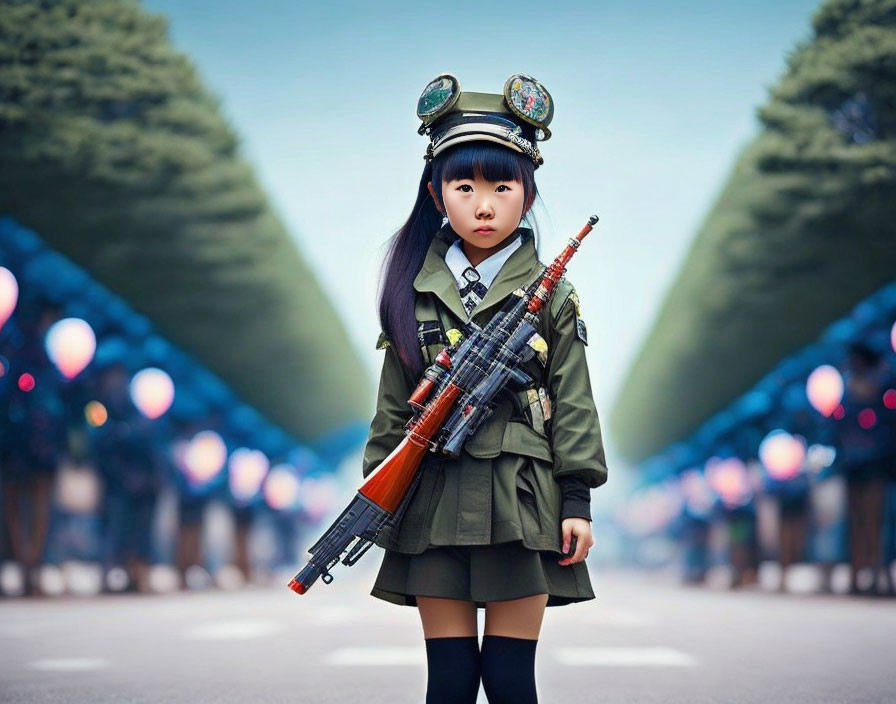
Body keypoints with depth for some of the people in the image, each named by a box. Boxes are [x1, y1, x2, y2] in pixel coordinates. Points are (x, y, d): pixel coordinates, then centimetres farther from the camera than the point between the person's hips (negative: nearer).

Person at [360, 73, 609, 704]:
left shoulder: (550, 296, 3)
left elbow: (573, 404, 3)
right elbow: (393, 406, 9)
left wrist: (578, 499, -2)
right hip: (435, 503, 1)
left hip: (523, 501, -1)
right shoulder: (413, 293, 6)